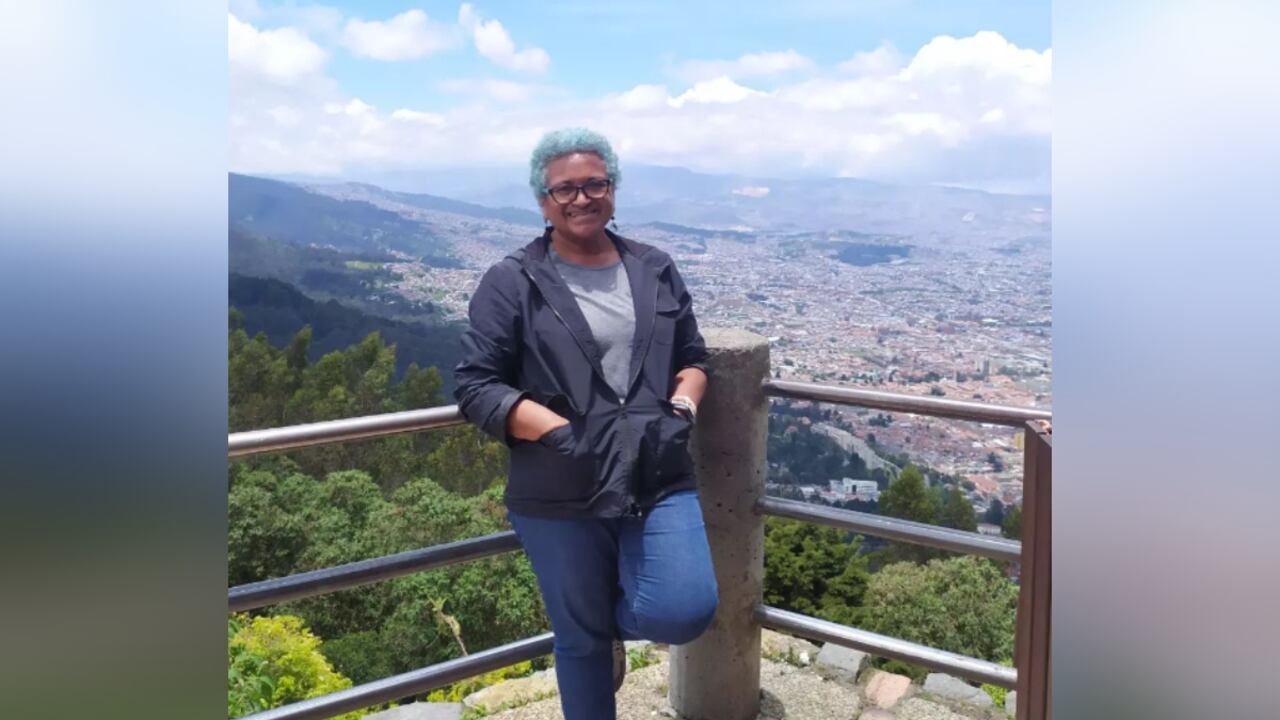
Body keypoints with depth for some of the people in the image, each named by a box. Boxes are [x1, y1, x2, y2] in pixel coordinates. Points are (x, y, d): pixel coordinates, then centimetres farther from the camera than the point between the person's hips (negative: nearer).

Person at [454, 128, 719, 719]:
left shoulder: (655, 271, 10)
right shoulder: (511, 283, -2)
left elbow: (693, 357, 18)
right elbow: (476, 388, -7)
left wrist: (682, 408, -4)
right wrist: (562, 432, -17)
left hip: (659, 481, 3)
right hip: (561, 496, -2)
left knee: (685, 614, -13)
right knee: (582, 639, 9)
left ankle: (617, 621, 22)